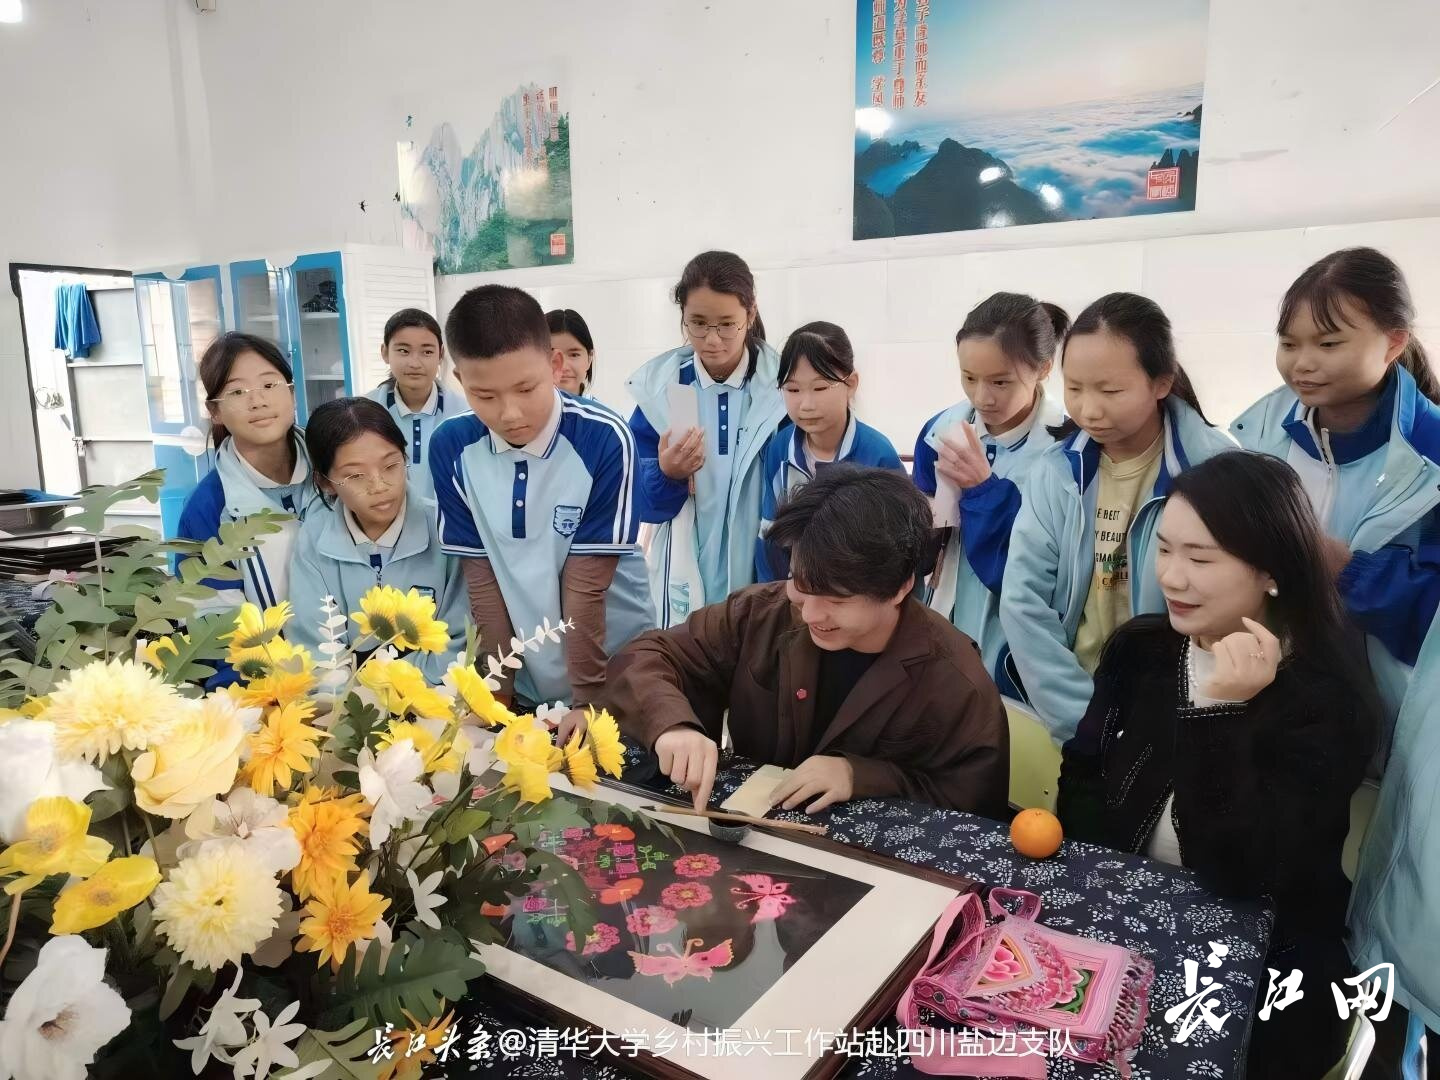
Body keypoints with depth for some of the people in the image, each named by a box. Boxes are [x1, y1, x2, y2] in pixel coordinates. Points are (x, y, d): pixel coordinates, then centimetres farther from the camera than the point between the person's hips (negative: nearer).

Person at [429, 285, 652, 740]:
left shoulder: (605, 440, -20)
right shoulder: (451, 447, -10)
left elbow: (585, 583, -18)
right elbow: (481, 579, -6)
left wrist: (589, 698, -13)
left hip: (612, 676, -2)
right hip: (523, 682, 3)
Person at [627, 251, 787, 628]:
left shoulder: (782, 387, -6)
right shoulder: (659, 388, -3)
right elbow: (641, 502, -1)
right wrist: (667, 475, -21)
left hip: (764, 582, -1)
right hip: (685, 585, 1)